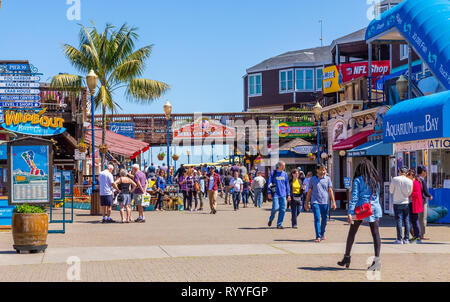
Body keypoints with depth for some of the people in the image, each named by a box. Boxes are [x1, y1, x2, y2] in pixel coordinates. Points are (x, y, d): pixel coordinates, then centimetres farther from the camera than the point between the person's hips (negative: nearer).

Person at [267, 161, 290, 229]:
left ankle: (279, 224, 7)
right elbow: (269, 183, -1)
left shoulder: (285, 174, 11)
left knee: (283, 209, -1)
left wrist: (288, 194, 12)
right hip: (275, 194, -4)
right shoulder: (273, 173, 0)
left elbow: (287, 184, 15)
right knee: (275, 208, -13)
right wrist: (269, 193, -9)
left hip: (283, 195, 4)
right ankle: (271, 219, 16)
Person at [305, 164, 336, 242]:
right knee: (317, 219, -12)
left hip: (325, 202, 2)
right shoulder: (312, 179, 7)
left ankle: (322, 234, 30)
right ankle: (318, 237, -15)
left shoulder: (327, 179, 8)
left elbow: (330, 191, 5)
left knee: (324, 219, 9)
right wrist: (307, 203, 11)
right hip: (315, 202, -2)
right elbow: (309, 192, 11)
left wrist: (333, 202, -2)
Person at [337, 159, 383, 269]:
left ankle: (347, 257, 19)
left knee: (352, 233, 11)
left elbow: (354, 197, -11)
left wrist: (350, 212, -13)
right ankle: (377, 259, -11)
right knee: (376, 234, 0)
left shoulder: (358, 180, -4)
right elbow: (377, 195, 14)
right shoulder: (376, 180, 8)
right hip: (374, 209, 3)